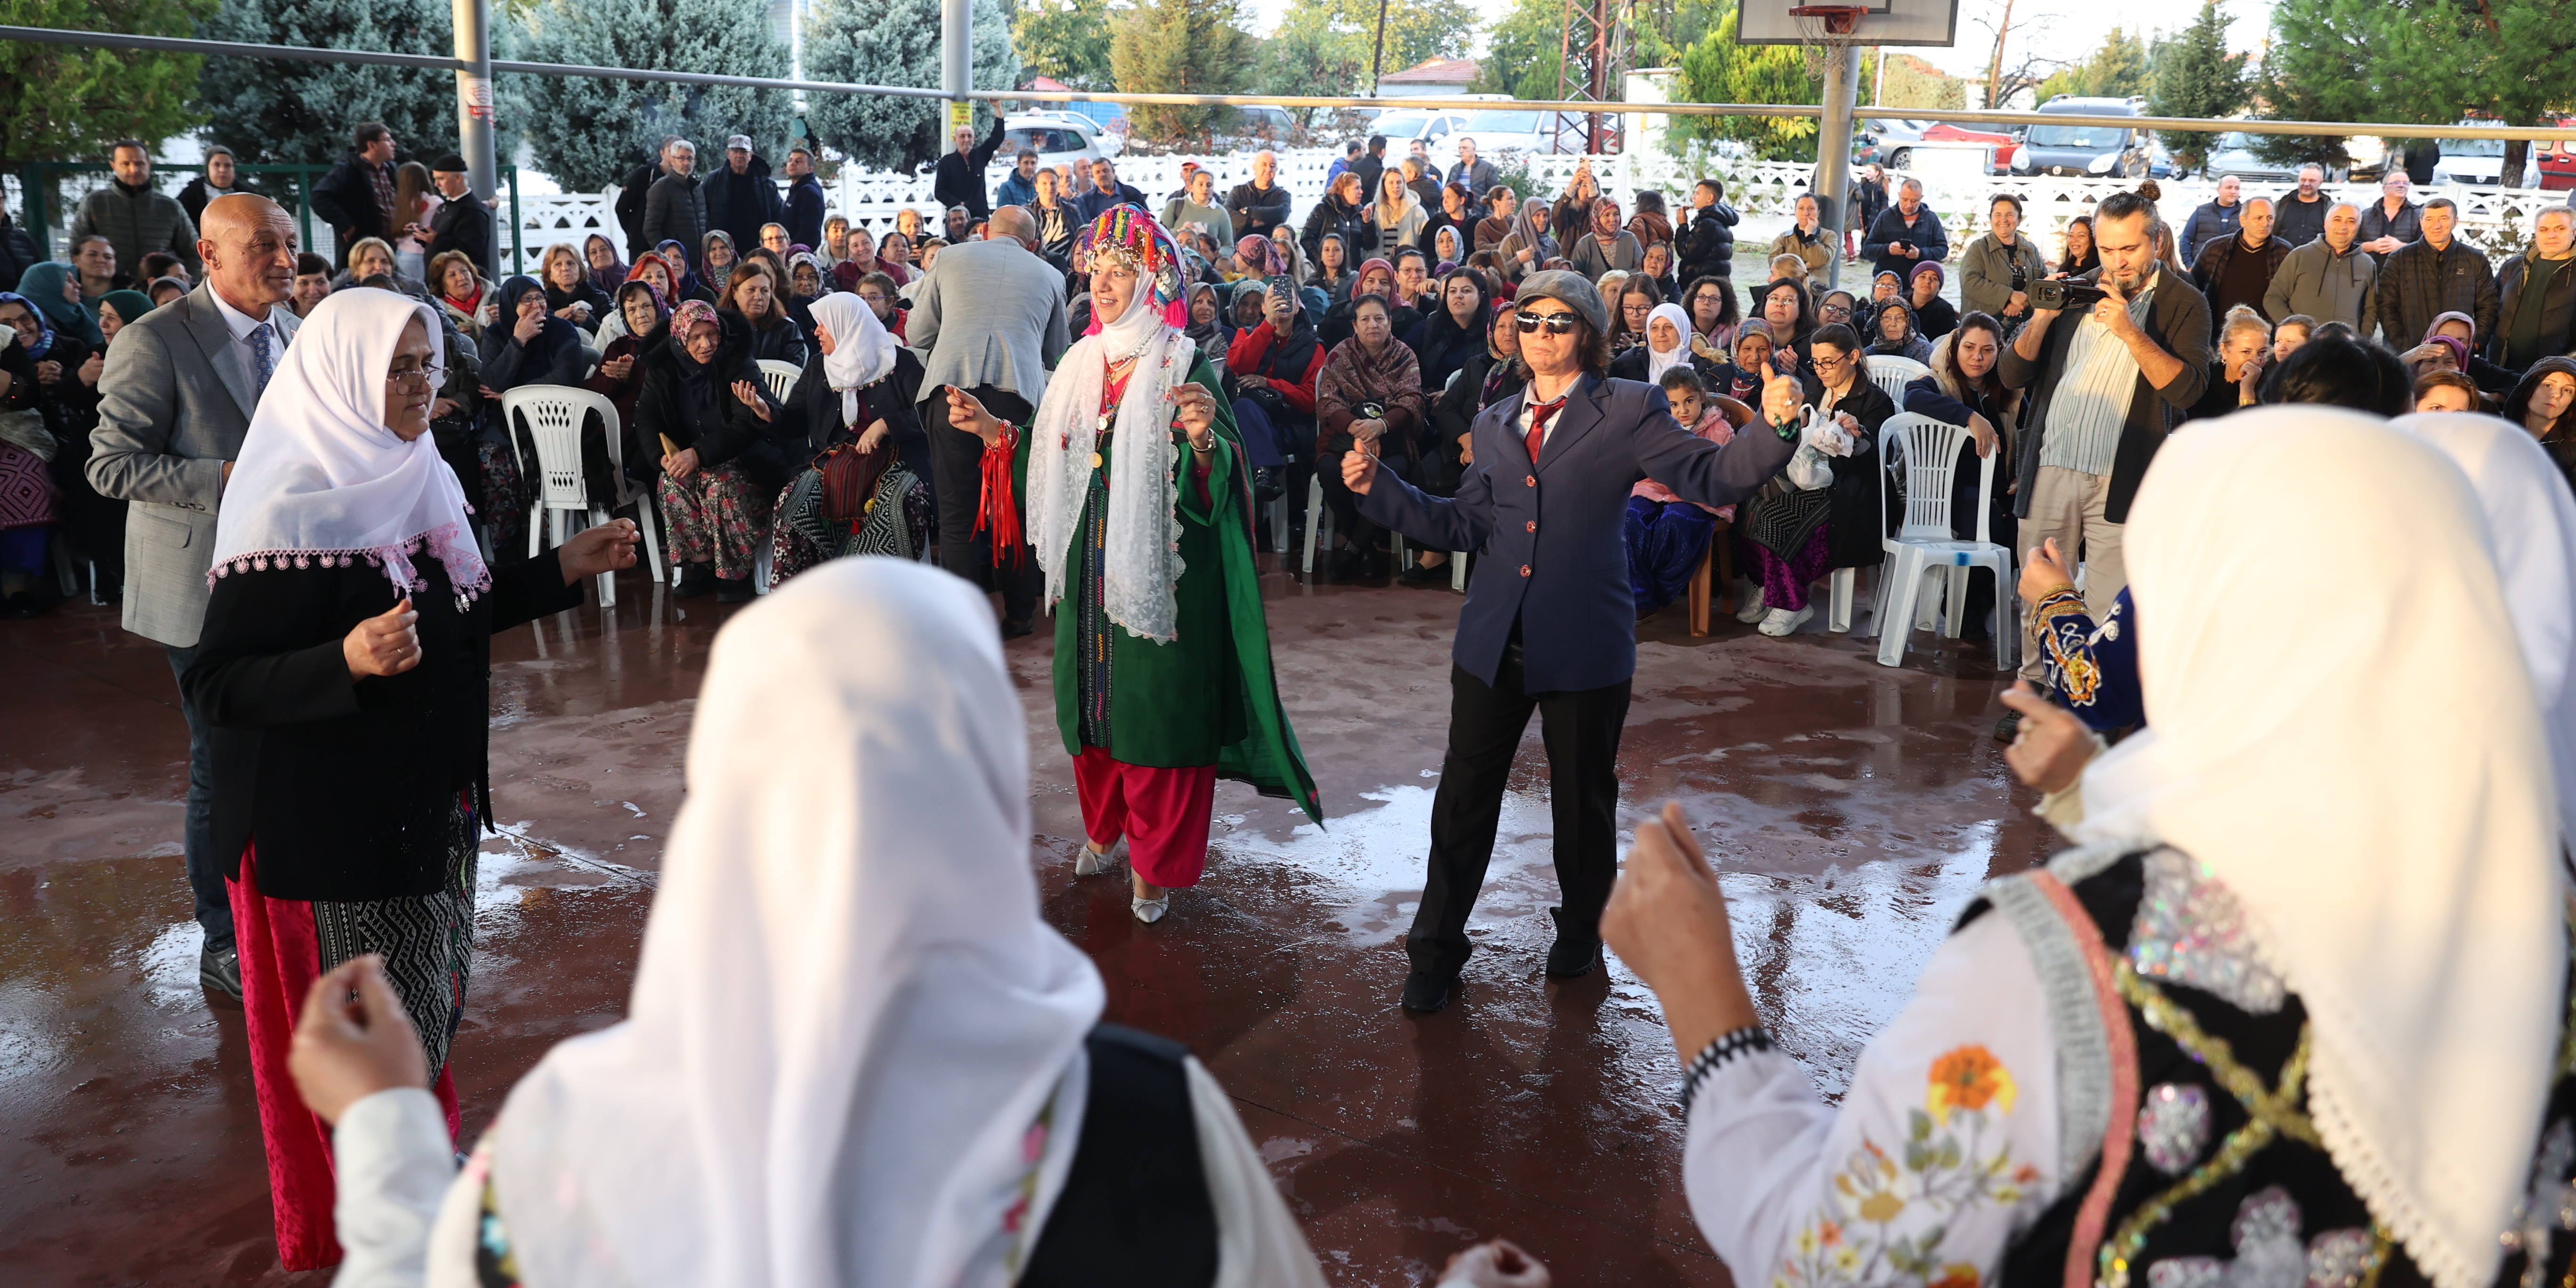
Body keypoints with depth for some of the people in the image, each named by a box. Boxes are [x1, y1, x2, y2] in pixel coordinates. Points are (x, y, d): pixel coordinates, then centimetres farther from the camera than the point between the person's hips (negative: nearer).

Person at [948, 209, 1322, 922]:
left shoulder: (1184, 369, -10)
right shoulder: (1083, 365, 9)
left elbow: (1214, 479, -19)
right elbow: (1057, 459, 15)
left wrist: (1204, 438, -39)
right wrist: (993, 429, 7)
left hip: (1160, 568, -6)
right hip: (1091, 566, 6)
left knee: (1155, 709, 1)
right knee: (1092, 698, 16)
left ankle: (1156, 863, 15)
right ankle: (1103, 826, 37)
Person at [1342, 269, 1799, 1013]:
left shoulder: (1629, 412, -2)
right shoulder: (1494, 425, 11)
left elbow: (1711, 478, -11)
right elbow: (1467, 526, 12)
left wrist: (1771, 429, -28)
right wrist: (1378, 490, 7)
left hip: (1584, 643, -3)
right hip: (1495, 642, 3)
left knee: (1583, 799, 13)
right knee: (1464, 797, 7)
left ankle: (1580, 936, 36)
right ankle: (1436, 951, 20)